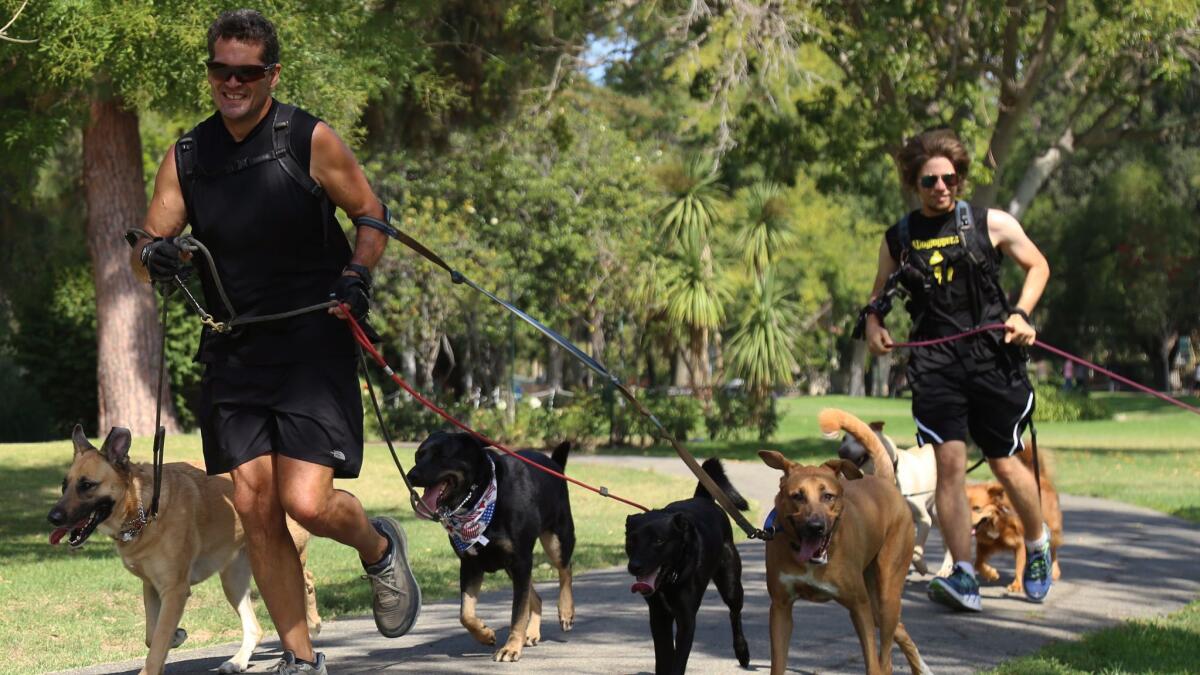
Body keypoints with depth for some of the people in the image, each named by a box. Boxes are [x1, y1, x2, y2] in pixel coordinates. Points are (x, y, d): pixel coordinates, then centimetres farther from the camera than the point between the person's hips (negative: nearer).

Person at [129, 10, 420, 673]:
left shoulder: (309, 140, -5)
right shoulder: (186, 156, 5)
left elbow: (370, 213, 5)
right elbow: (147, 245, 6)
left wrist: (357, 275, -12)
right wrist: (152, 256, -18)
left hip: (312, 341, -4)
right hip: (233, 347, 4)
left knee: (307, 502, -14)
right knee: (254, 509, 1)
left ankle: (379, 549, 21)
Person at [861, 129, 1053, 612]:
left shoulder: (991, 224, 2)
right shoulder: (898, 239, 9)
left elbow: (1037, 266, 14)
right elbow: (880, 291, 23)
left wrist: (1021, 314, -1)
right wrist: (873, 320, 2)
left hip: (993, 356, -1)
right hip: (934, 361, 1)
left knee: (1004, 464, 5)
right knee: (949, 459, -13)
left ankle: (1039, 543, 34)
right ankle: (964, 577, -16)